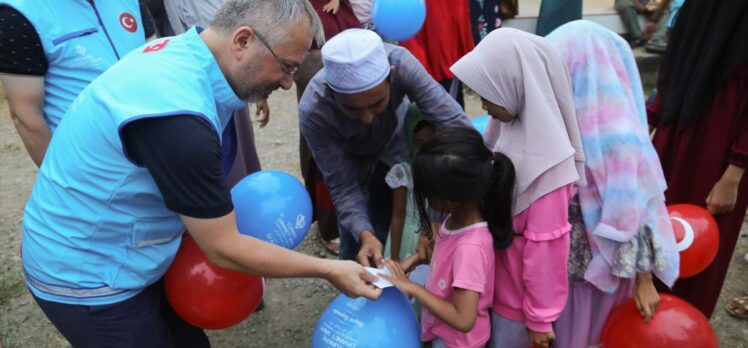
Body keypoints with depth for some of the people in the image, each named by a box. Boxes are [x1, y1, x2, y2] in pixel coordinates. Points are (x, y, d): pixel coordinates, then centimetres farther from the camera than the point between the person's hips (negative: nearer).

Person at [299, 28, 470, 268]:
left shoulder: (400, 63, -39)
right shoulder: (313, 112, -37)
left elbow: (454, 122, -40)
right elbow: (343, 186, -27)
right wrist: (364, 233, -44)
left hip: (396, 145, 1)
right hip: (352, 161, -1)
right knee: (355, 243, -3)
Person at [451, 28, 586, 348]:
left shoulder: (546, 159, -30)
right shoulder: (506, 125, -7)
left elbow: (545, 247, -24)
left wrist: (540, 318, -15)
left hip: (520, 291, -6)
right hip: (494, 277, 7)